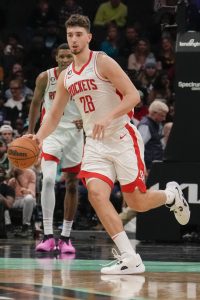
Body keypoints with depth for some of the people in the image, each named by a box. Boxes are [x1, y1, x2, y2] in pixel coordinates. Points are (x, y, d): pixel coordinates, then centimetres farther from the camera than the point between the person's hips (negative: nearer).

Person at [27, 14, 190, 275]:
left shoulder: (103, 62, -9)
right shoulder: (66, 77, 10)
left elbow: (133, 95, -16)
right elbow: (54, 115, 17)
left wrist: (108, 118, -29)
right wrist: (39, 137, -2)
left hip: (122, 138, -5)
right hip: (95, 144, 5)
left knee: (136, 202, -3)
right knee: (96, 193, -18)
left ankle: (172, 195, 32)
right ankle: (129, 258, -17)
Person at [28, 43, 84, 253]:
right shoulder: (45, 78, -5)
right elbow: (36, 103, 8)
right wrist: (30, 133, 8)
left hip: (74, 134, 2)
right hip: (51, 132, -2)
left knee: (72, 185, 6)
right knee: (48, 179, -21)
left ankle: (65, 237, 17)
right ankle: (48, 236, -18)